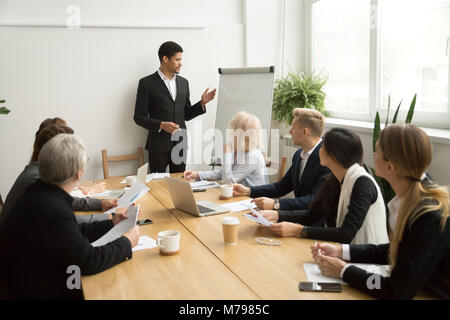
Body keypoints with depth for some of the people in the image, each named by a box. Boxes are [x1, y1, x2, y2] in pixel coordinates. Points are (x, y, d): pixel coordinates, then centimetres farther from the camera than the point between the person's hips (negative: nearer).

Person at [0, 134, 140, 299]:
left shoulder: (40, 191, -1)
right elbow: (88, 261, -24)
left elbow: (73, 232, 12)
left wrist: (111, 224, 10)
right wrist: (126, 242, -11)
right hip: (41, 292, -8)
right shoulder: (51, 210, -30)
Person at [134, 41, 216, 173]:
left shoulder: (183, 82, 13)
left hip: (180, 144, 4)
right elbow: (139, 117, -4)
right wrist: (161, 125, -18)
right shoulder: (147, 83, -2)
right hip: (159, 145, -4)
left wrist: (202, 103, 1)